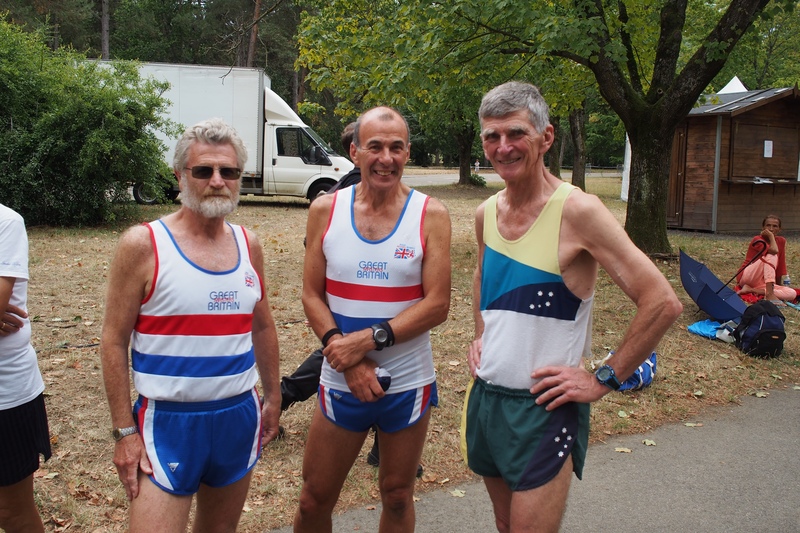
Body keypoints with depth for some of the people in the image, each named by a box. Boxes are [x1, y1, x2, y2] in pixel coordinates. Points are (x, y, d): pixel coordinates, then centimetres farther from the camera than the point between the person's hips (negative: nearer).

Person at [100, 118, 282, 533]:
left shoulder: (249, 245, 4)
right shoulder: (143, 245, -10)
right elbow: (114, 342, -8)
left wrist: (273, 396, 16)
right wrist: (124, 431, -10)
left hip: (239, 417, 5)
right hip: (168, 421, -4)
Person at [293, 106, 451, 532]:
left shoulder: (430, 215, -7)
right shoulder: (326, 210, -2)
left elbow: (437, 305, -11)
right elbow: (312, 296, -2)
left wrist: (368, 340, -19)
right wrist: (350, 360, -14)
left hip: (408, 384, -1)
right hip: (341, 383, 1)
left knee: (397, 496, 17)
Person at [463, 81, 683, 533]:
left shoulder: (577, 211, -17)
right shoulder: (486, 213, 4)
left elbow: (663, 303, -20)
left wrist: (604, 381, -16)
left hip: (543, 407, -6)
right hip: (485, 395, 7)